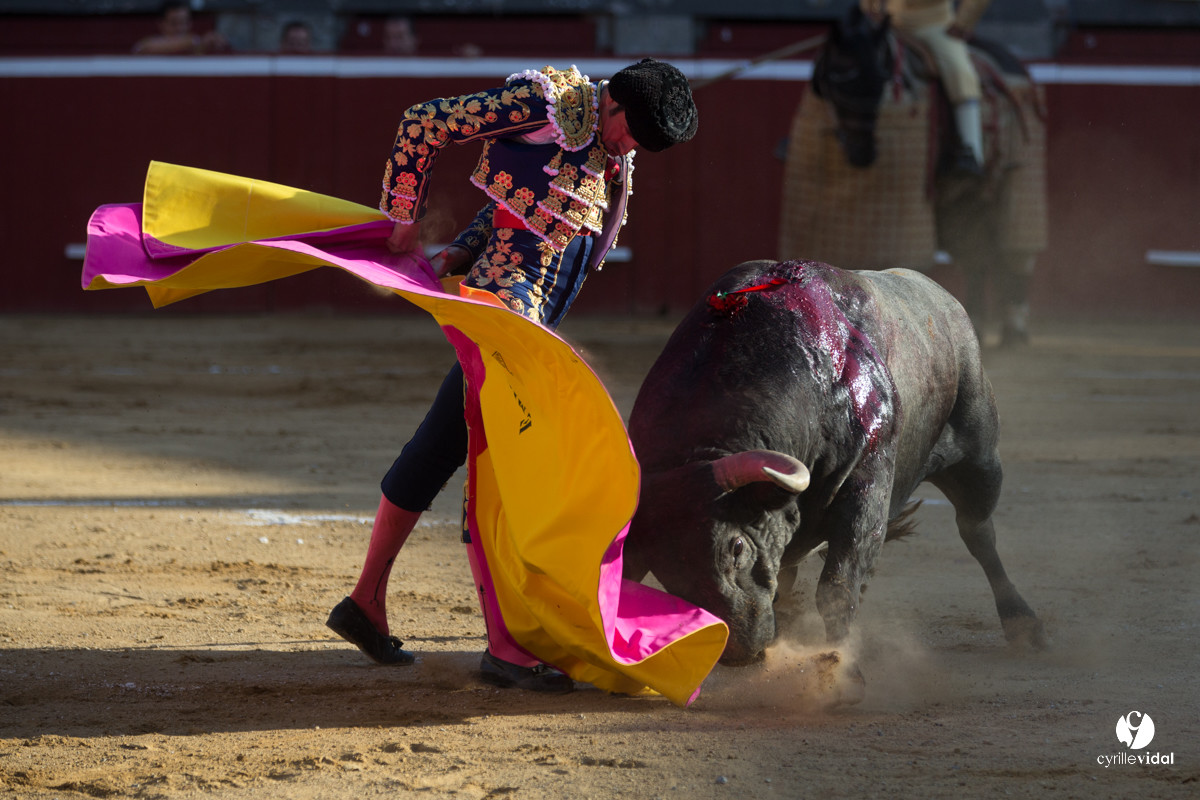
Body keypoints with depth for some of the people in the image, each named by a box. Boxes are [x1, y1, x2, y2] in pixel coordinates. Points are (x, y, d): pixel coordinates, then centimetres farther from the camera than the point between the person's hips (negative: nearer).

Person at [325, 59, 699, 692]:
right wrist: (405, 222, -3)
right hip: (503, 306, -9)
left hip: (532, 323, 9)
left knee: (441, 447, 17)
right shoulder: (542, 102, -11)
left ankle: (366, 603, 27)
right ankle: (503, 647, -13)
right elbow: (422, 125, -7)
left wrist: (459, 253, 6)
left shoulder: (615, 161, 14)